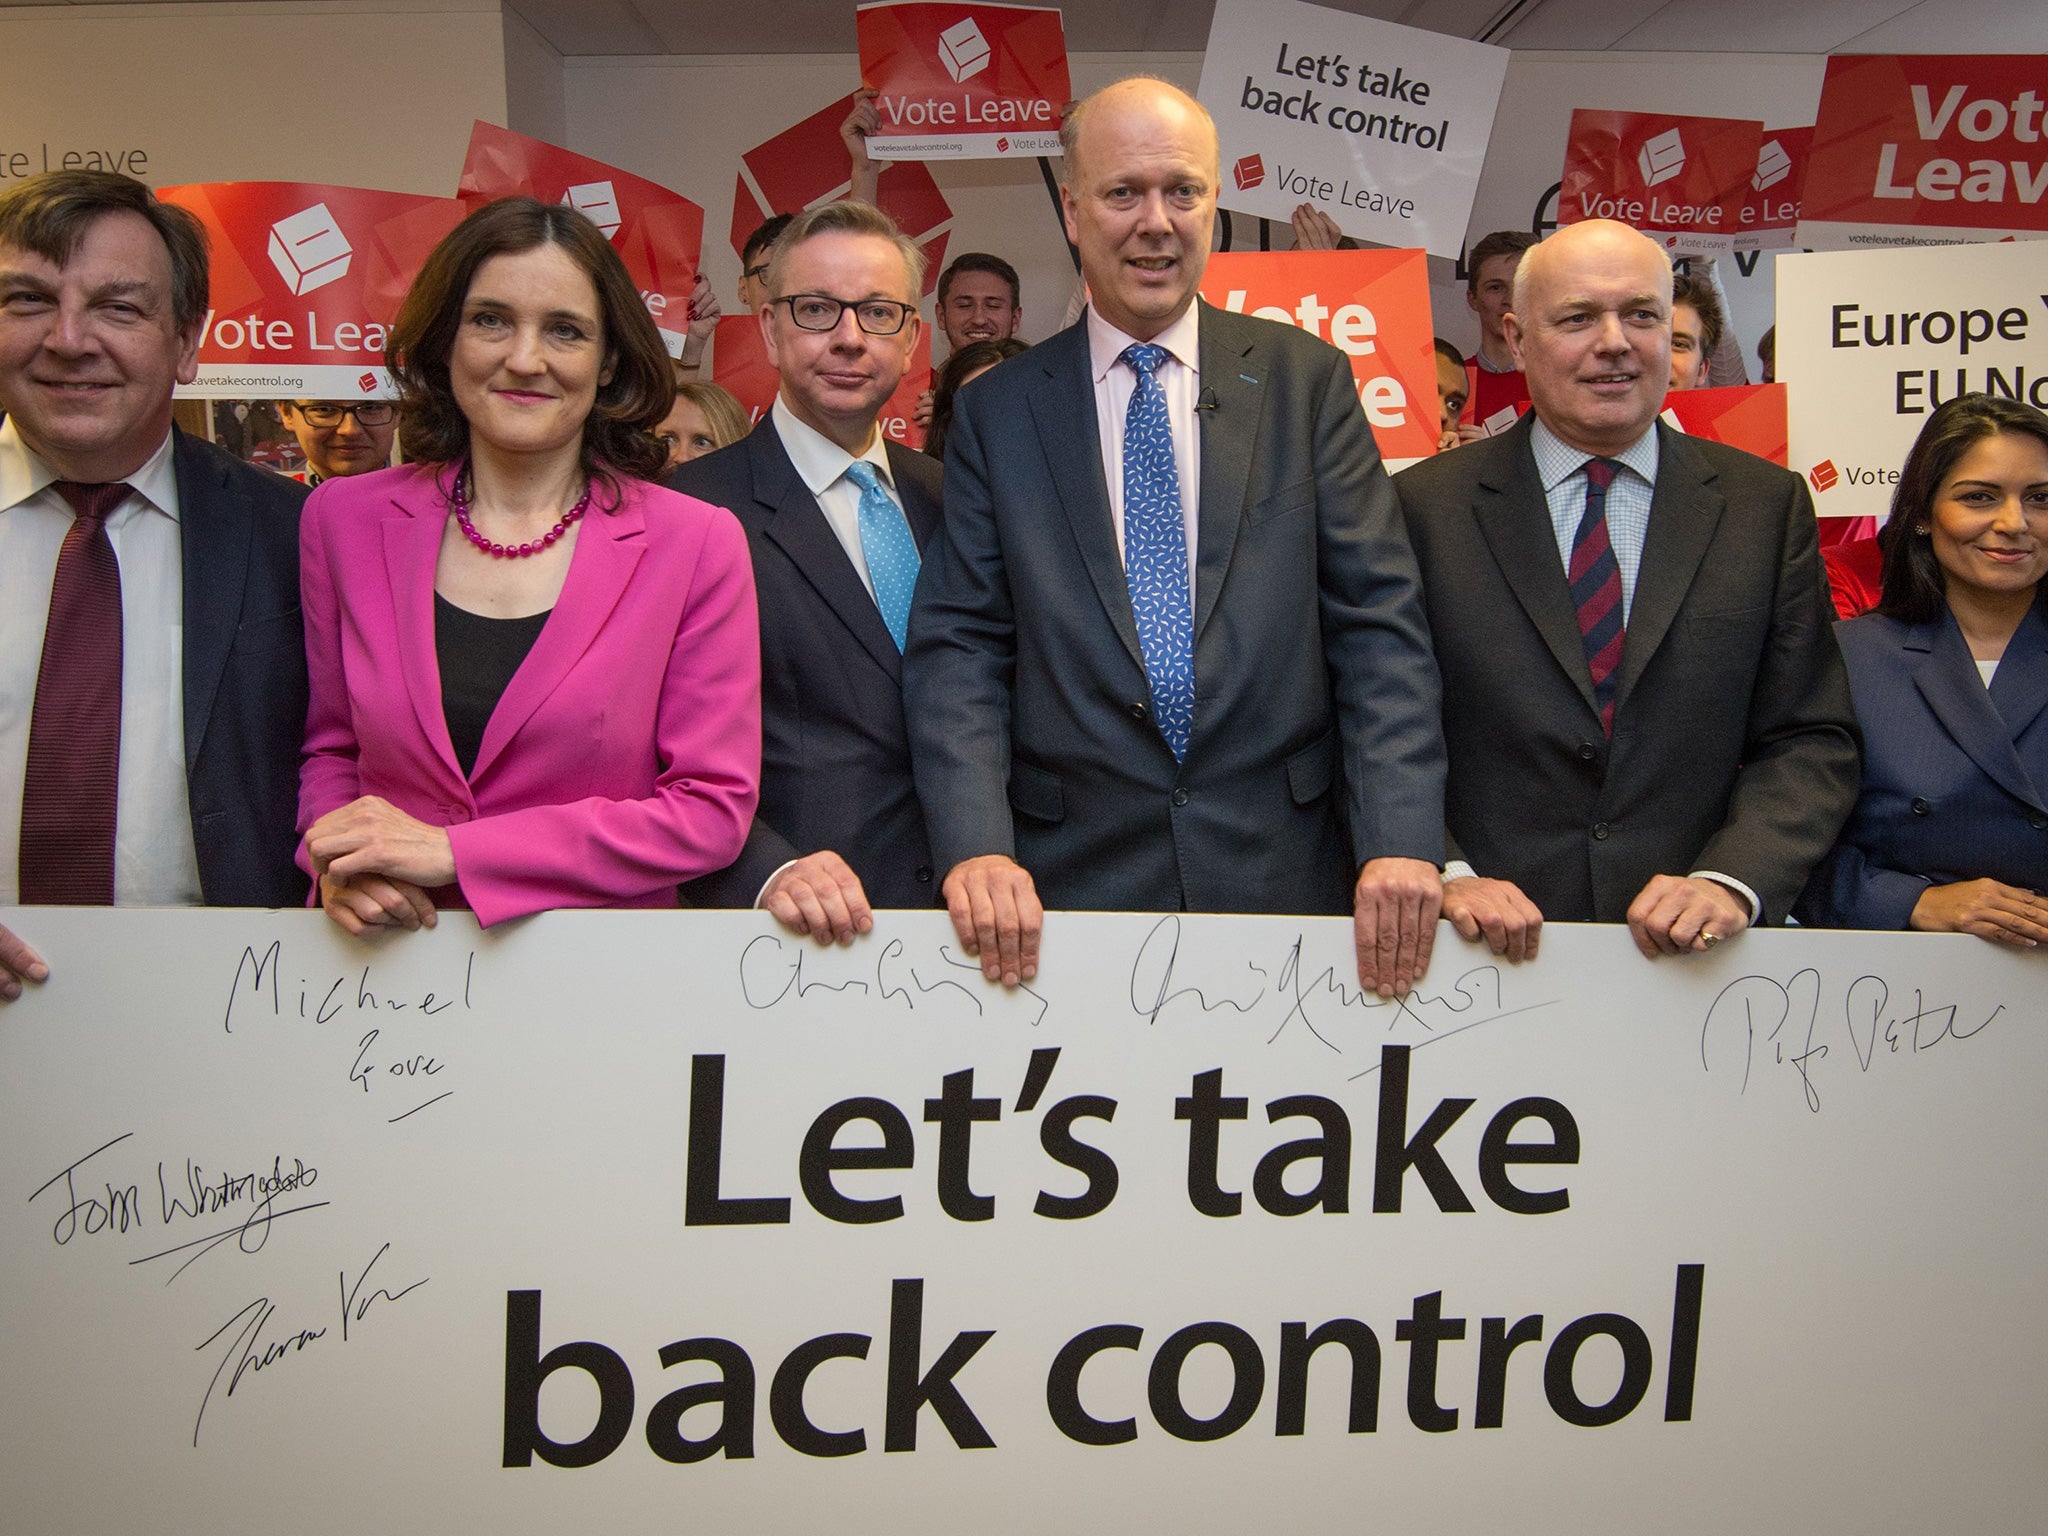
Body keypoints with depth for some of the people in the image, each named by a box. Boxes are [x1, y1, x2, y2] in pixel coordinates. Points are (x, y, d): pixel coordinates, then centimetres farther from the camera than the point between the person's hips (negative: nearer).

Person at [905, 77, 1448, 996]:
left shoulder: (1309, 382, 4)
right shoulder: (997, 413, 5)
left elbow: (1378, 624, -1)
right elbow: (958, 646, -1)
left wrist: (1401, 842, -14)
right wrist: (975, 848, -16)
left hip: (1287, 876, 0)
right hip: (1071, 888, 0)